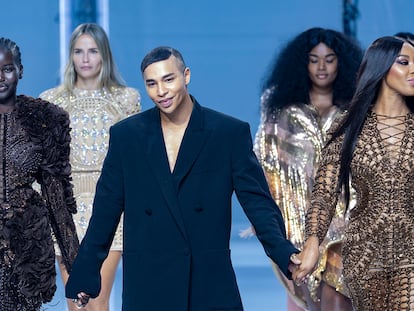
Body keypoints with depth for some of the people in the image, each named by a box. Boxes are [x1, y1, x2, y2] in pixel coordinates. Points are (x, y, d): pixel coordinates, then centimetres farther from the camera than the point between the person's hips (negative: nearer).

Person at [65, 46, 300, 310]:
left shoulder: (230, 133, 2)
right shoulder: (126, 135, 6)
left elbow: (257, 200, -2)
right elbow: (106, 209, 10)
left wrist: (283, 252, -18)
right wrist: (85, 273, 10)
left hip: (211, 283, -1)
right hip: (147, 286, 1)